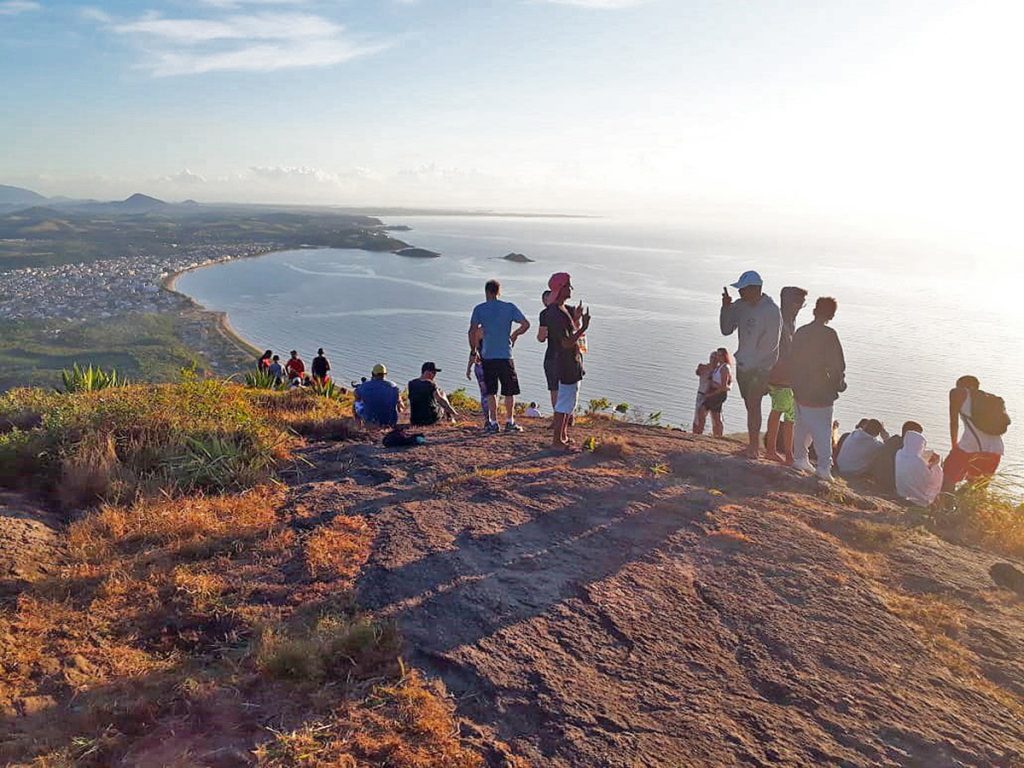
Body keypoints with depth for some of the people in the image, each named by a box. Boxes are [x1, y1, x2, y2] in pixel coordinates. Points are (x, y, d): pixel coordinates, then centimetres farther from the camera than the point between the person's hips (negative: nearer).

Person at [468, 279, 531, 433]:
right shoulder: (509, 307, 3)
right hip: (506, 355, 0)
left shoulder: (479, 309, 2)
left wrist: (473, 350, 6)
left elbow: (472, 331, -5)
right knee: (509, 391, 8)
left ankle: (493, 423, 6)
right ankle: (510, 422, 9)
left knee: (491, 392, 8)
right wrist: (515, 334, 14)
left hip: (488, 356, 0)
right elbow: (526, 324, -2)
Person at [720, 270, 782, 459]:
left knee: (753, 404, -11)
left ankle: (754, 446, -6)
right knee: (750, 406, 12)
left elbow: (771, 344, -14)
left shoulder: (771, 311, -13)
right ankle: (755, 444, 21)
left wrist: (751, 363, -17)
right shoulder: (740, 306, 4)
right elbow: (726, 330, 7)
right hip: (743, 366, 6)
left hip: (761, 368, -6)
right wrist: (726, 308, -7)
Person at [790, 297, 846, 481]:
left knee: (802, 426, 18)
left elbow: (792, 360, 10)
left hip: (801, 390, 6)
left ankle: (800, 458, 26)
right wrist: (839, 384, 2)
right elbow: (838, 364, -14)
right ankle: (824, 467, -4)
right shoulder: (829, 334, -13)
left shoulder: (800, 332, 5)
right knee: (823, 430, -1)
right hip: (821, 391, -5)